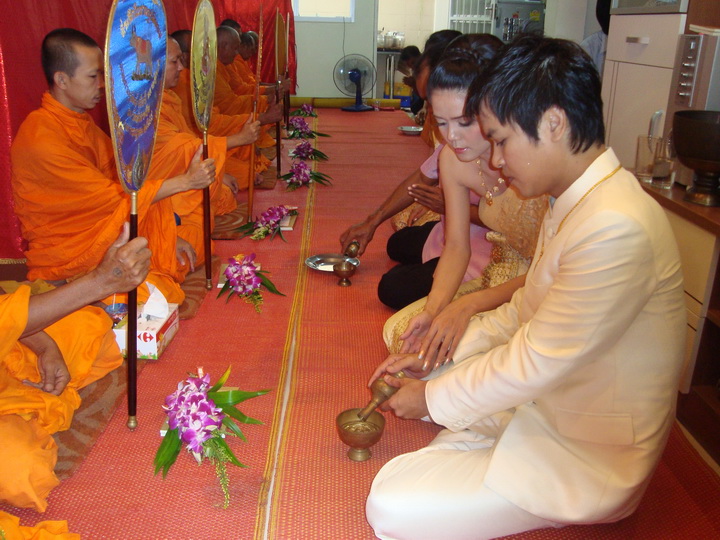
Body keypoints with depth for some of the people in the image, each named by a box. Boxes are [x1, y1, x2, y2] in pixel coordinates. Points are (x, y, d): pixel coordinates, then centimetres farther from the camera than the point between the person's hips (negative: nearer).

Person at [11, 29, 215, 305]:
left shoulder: (82, 121, 7)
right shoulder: (40, 139, -22)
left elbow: (120, 178, 3)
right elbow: (112, 197, -21)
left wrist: (167, 236, -4)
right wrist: (184, 181, -19)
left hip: (103, 236, 9)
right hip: (67, 261, -9)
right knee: (162, 296, -21)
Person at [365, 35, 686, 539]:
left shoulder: (616, 228, -31)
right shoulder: (574, 201, 1)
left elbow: (536, 363, -26)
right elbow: (525, 309, 10)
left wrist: (433, 398, -11)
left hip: (586, 454, -9)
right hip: (544, 399, 9)